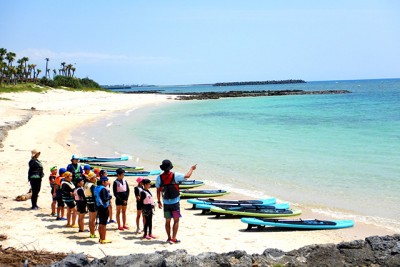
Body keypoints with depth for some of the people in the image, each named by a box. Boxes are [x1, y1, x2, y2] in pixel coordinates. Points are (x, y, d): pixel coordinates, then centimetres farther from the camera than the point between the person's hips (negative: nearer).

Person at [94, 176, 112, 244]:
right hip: (104, 208, -9)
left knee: (100, 223, 16)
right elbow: (104, 199, -25)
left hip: (99, 207, 9)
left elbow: (96, 197, 14)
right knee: (104, 224, -2)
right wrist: (110, 197, -9)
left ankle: (101, 238, 23)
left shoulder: (96, 188, 8)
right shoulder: (103, 189, -19)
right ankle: (103, 239, 3)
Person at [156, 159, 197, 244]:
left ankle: (169, 238, 17)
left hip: (166, 203, 3)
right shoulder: (175, 175, -11)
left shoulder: (159, 178, -4)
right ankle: (174, 238, 0)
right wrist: (192, 168, 18)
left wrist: (159, 201, 14)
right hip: (175, 202, -3)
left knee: (167, 221, 12)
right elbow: (187, 176, 0)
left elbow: (158, 191, 3)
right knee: (176, 220, 4)